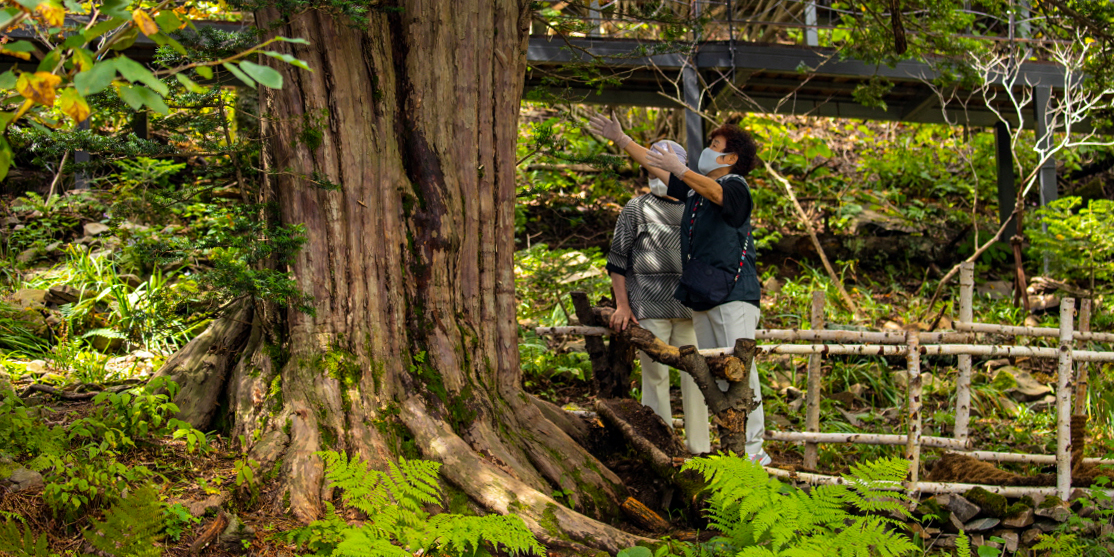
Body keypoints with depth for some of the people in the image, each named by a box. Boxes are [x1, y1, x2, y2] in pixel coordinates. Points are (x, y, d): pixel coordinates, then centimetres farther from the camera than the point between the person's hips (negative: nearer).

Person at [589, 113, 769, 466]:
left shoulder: (736, 186, -6)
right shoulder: (694, 187, 19)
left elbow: (715, 192, -29)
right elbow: (654, 164, 27)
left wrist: (679, 170, -44)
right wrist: (620, 139, 28)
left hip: (734, 293, -9)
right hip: (702, 296, 9)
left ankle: (753, 448, -12)